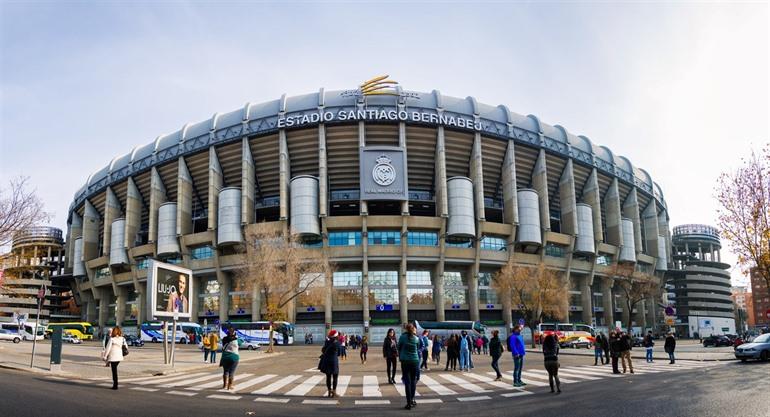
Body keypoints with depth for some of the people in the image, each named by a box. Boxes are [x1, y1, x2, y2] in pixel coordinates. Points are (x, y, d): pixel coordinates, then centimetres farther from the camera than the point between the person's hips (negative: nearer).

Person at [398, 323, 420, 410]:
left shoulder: (402, 337, -3)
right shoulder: (416, 338, 2)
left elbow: (399, 348, 6)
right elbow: (418, 349, 12)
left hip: (405, 361, -1)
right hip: (415, 361, 1)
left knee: (407, 381, 0)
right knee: (413, 380, 14)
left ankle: (409, 403, -3)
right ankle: (412, 399, 17)